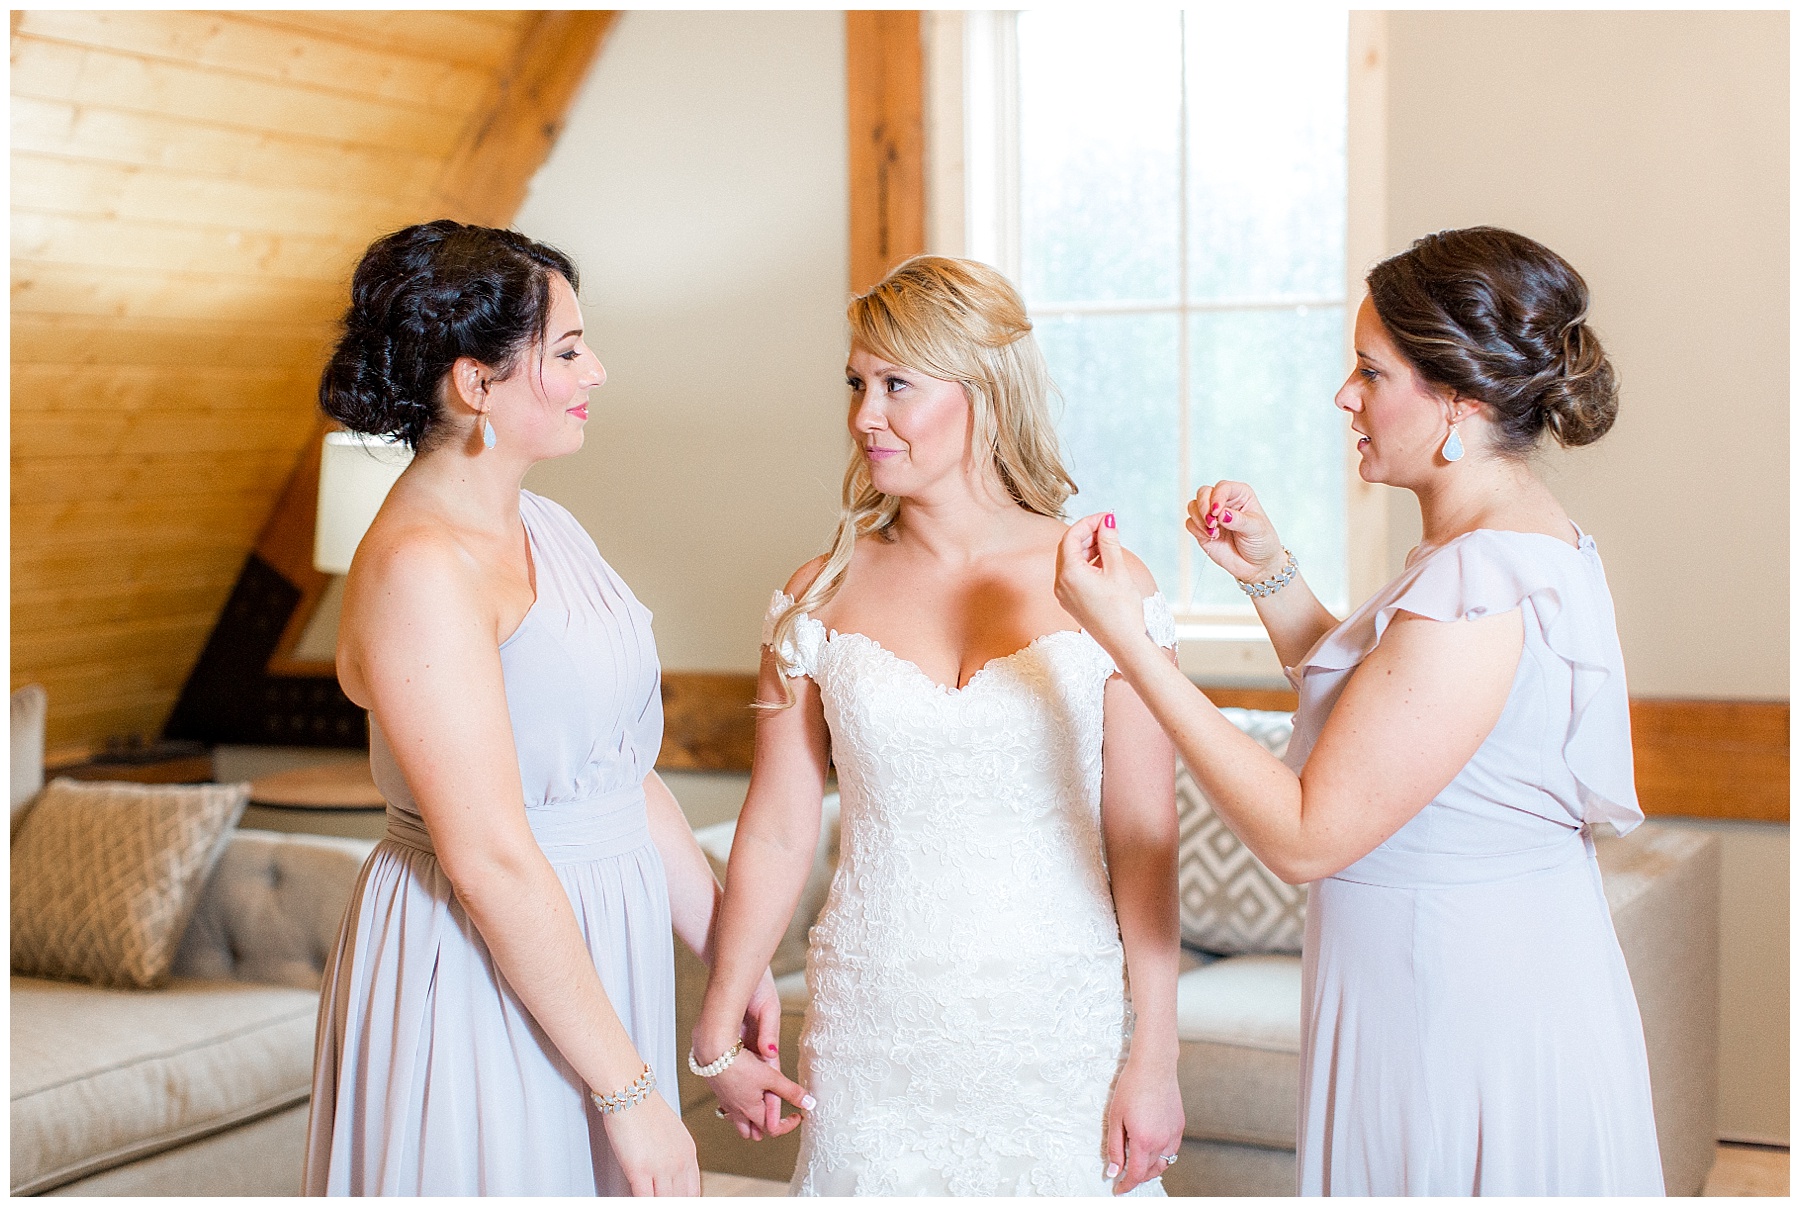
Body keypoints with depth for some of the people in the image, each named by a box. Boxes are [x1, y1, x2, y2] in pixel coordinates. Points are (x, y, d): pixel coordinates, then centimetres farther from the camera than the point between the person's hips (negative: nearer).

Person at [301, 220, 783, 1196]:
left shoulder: (545, 528, 8)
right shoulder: (418, 567, -20)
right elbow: (490, 859, -23)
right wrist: (629, 1092, -21)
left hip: (592, 950, 9)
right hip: (483, 975, -9)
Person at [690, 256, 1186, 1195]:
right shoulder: (821, 599, 1)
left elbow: (1144, 844, -4)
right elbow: (776, 835, 5)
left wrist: (1154, 1059, -6)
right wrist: (719, 1037, 6)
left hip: (1060, 1034, -1)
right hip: (876, 1037, 2)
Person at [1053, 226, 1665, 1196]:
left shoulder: (1478, 596, -27)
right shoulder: (1525, 536, 7)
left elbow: (1305, 839, -26)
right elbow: (1357, 709, 18)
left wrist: (1128, 643, -26)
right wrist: (1268, 573, 4)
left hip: (1463, 1031, -10)